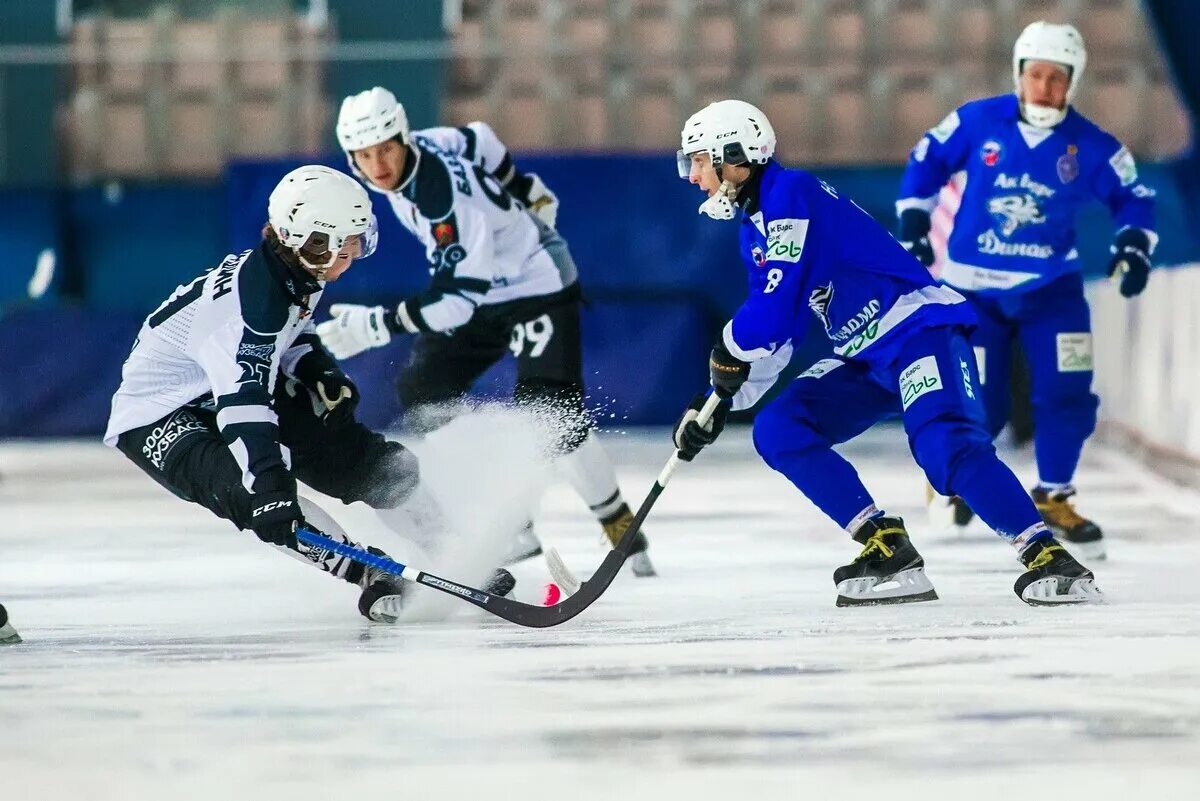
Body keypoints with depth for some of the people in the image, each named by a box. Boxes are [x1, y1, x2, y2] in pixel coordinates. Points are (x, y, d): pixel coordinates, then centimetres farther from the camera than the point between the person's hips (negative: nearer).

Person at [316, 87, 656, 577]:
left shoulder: (445, 198, -34)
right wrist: (528, 193, 24)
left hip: (538, 287, -9)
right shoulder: (425, 146, -8)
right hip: (476, 283, 9)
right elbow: (481, 141, 11)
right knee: (421, 396, -1)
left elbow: (458, 296, -36)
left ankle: (623, 532, -8)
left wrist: (377, 325, -38)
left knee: (550, 415, -23)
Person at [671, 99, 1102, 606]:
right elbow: (772, 336, 24)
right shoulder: (755, 229, 17)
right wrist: (721, 400, 16)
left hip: (919, 330, -10)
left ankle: (1047, 558, -34)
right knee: (778, 430, -3)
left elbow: (776, 305, -21)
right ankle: (886, 549, -8)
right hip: (865, 356, 10)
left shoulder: (790, 195, -14)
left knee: (946, 446, -29)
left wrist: (728, 351, -3)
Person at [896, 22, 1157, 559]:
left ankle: (1052, 499, 9)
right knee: (976, 404, -2)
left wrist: (1133, 246, -13)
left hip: (1051, 287, 1)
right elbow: (927, 161, 2)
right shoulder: (977, 123, -12)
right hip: (974, 287, -1)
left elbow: (1132, 196, 2)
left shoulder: (1091, 146, -10)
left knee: (1067, 394, -9)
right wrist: (913, 222, -1)